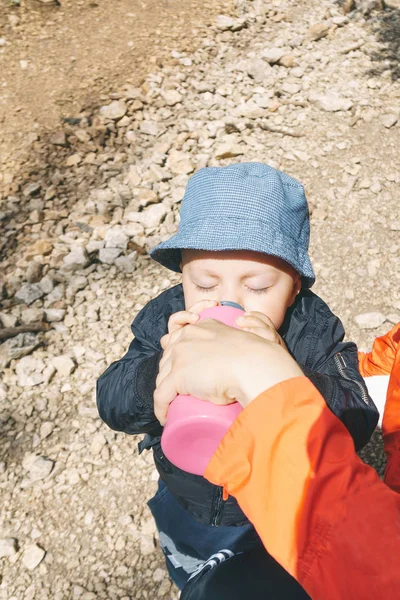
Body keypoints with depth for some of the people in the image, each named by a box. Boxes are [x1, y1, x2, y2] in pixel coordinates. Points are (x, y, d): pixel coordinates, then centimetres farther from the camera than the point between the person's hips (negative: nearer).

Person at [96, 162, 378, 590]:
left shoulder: (314, 332, -29)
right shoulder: (165, 320, -25)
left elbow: (357, 423, -34)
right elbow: (112, 405, -26)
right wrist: (162, 365, -48)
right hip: (187, 511, 2)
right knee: (193, 582, 35)